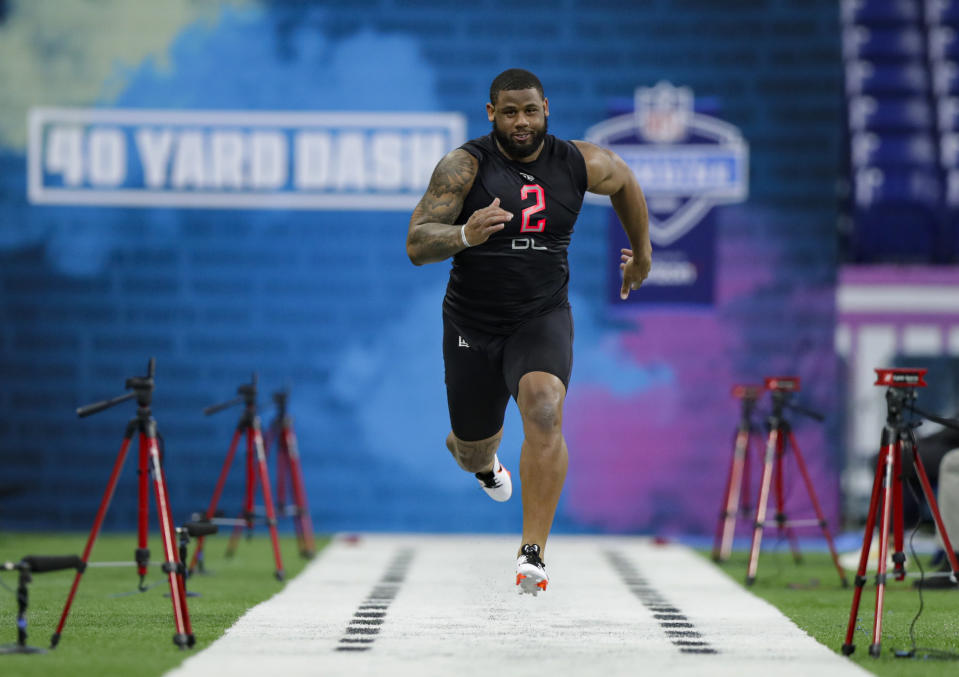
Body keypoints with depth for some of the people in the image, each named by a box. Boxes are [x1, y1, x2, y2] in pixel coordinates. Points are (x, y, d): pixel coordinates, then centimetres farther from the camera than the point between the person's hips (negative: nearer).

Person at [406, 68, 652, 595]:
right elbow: (417, 245, -21)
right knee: (474, 450, 14)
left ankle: (532, 553, -28)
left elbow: (625, 183, 19)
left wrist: (642, 251, 29)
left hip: (542, 319, 0)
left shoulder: (581, 164, -5)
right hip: (472, 324, 0)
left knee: (544, 413, -28)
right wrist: (465, 236, -41)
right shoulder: (464, 166, -14)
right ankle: (479, 456, 57)